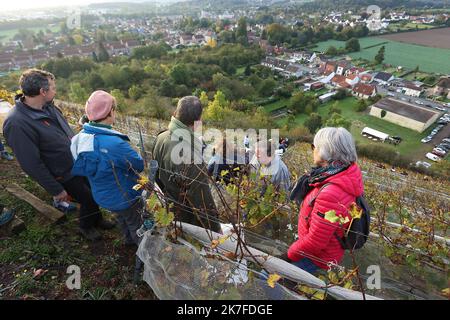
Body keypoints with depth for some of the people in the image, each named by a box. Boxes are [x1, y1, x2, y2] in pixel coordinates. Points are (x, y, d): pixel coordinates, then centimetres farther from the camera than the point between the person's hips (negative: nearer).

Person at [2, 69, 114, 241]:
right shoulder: (17, 124, -28)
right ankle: (86, 227, 38)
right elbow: (32, 165, -24)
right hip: (65, 176, -7)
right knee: (88, 200, 8)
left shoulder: (48, 106, -5)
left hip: (80, 164, 7)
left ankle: (97, 219, 47)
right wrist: (56, 190, -16)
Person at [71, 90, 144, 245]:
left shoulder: (81, 137, -12)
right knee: (138, 226, 20)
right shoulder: (115, 144, -38)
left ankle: (129, 239, 59)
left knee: (122, 218, 34)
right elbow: (140, 165, -25)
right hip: (125, 198, -7)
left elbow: (77, 169, 1)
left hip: (102, 196, 7)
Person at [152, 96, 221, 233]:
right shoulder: (190, 156, -37)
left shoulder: (161, 138, -11)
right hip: (190, 219, -7)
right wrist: (215, 230, -15)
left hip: (171, 210, 7)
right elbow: (203, 201, -29)